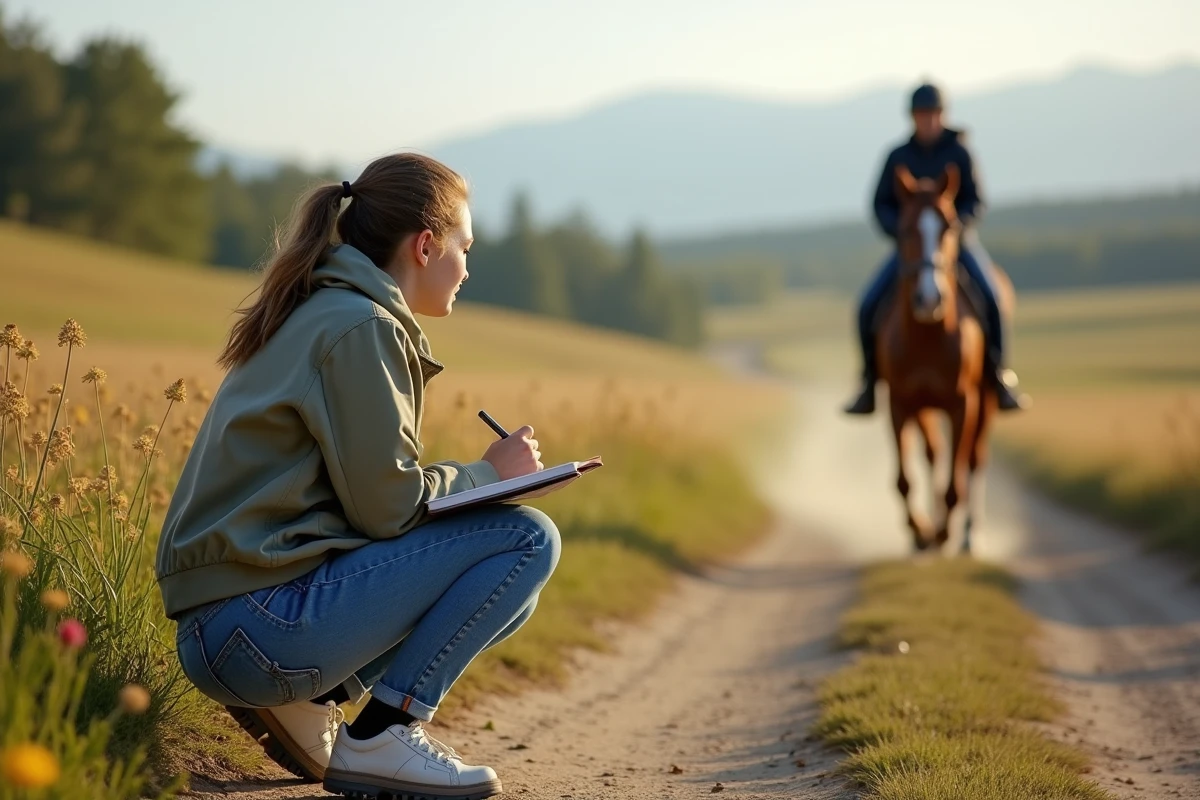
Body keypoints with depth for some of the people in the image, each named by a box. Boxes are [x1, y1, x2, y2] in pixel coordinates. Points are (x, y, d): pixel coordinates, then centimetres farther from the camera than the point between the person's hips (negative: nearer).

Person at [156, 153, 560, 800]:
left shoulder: (319, 315, 19)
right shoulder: (360, 326, -11)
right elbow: (387, 503, -14)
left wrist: (479, 477, 12)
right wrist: (489, 473, 3)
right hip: (259, 621, -10)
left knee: (512, 597, 18)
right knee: (528, 540, -10)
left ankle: (305, 704, 8)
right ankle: (379, 740, -7)